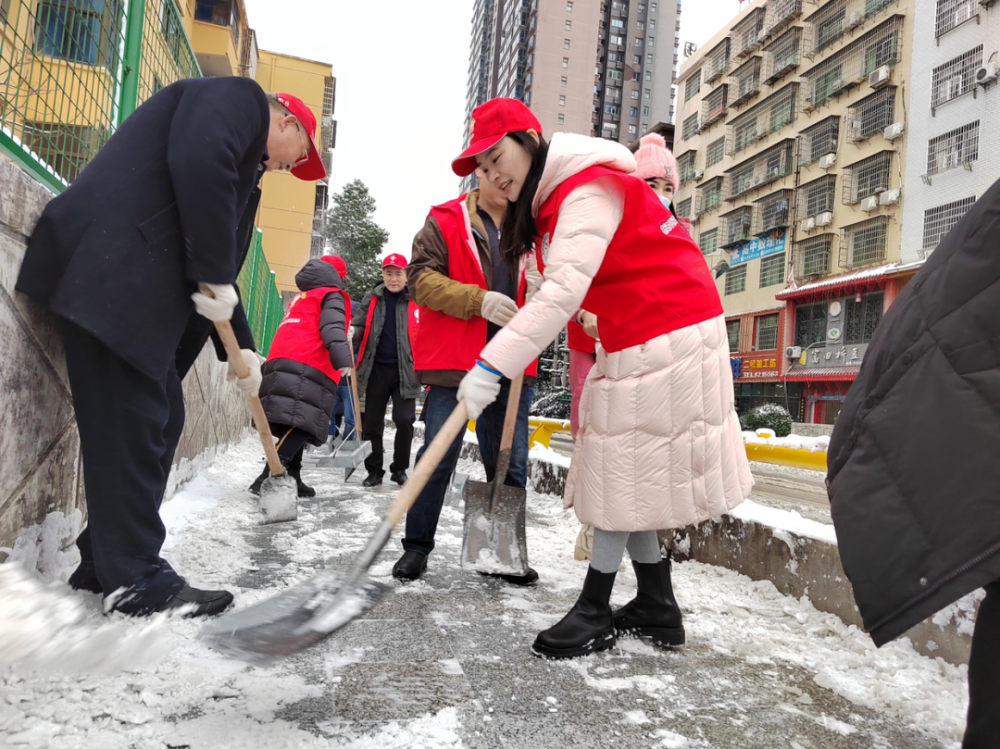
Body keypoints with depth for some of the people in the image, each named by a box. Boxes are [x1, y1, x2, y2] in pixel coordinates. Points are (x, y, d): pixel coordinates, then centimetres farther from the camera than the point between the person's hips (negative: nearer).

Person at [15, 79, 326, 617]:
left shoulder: (246, 165, 30)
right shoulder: (239, 97, 4)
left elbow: (213, 268, 29)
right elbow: (200, 160, -19)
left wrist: (240, 348, 26)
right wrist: (215, 277, -16)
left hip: (144, 288, 10)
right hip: (112, 273, -10)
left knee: (158, 422, 8)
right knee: (129, 421, -9)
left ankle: (103, 564, 16)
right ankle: (133, 579, -3)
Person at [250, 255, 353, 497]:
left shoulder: (301, 298, 34)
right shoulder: (332, 295, 8)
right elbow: (332, 327, -12)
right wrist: (342, 357, -26)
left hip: (280, 364, 8)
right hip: (307, 369, -8)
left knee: (294, 427, 11)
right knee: (301, 424, -15)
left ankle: (290, 478, 13)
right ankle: (270, 476, -27)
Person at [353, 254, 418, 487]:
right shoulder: (372, 299, 9)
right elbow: (359, 329, 10)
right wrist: (352, 333, -13)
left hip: (404, 370, -2)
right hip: (376, 369, 3)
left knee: (404, 421, -6)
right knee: (372, 422, 6)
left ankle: (399, 469, 13)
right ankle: (374, 470, 20)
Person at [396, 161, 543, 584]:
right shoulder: (445, 221, 5)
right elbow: (420, 277, -6)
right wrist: (479, 300, -18)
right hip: (453, 360, -3)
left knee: (511, 464, 8)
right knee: (438, 457, 1)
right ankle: (416, 546, 17)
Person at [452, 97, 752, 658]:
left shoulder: (590, 191, -20)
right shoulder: (553, 199, 13)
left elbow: (564, 292, -33)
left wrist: (493, 364, -38)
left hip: (669, 337, -10)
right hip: (632, 340, 10)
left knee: (628, 468, -5)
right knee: (627, 471, 10)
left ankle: (595, 614, 7)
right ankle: (657, 609, 21)